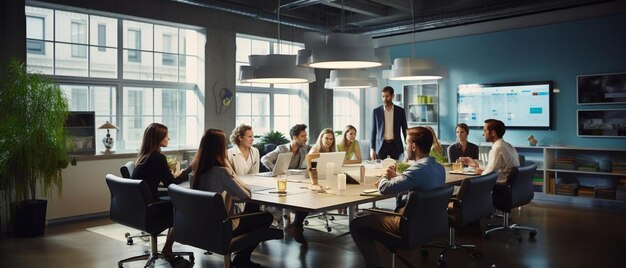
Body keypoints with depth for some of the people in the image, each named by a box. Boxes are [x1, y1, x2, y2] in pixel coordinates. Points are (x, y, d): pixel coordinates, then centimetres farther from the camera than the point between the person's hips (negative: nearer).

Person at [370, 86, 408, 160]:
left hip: (395, 146, 0)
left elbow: (404, 130, 7)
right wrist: (372, 149, -1)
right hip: (381, 146, 0)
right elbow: (374, 131, 5)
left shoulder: (400, 111, 4)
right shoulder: (376, 111, 4)